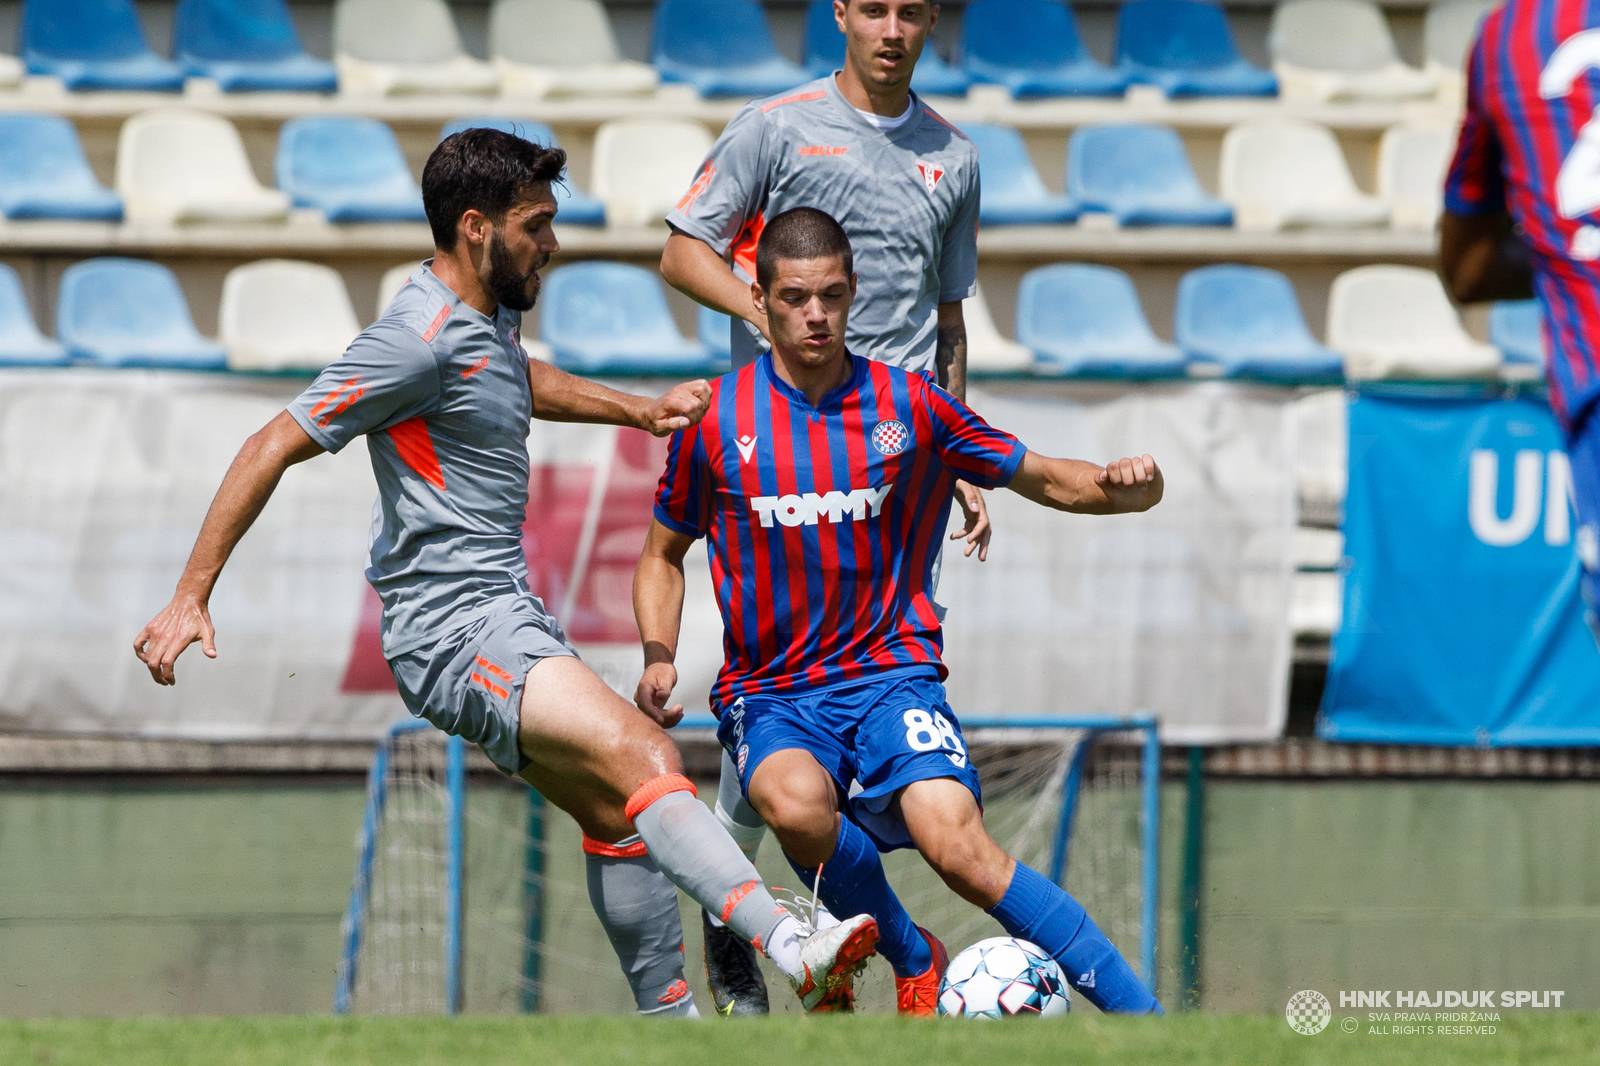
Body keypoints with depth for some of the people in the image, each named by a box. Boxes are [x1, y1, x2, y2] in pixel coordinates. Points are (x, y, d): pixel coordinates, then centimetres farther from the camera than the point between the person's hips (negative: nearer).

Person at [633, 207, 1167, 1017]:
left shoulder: (907, 405, 2)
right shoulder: (717, 420, 2)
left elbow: (1041, 478, 10)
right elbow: (664, 553, 16)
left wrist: (1118, 485, -12)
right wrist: (659, 658, -2)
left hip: (890, 675, 0)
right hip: (772, 697, 0)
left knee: (958, 847, -28)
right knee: (795, 806, -36)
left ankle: (1141, 1019, -22)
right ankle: (916, 966, -9)